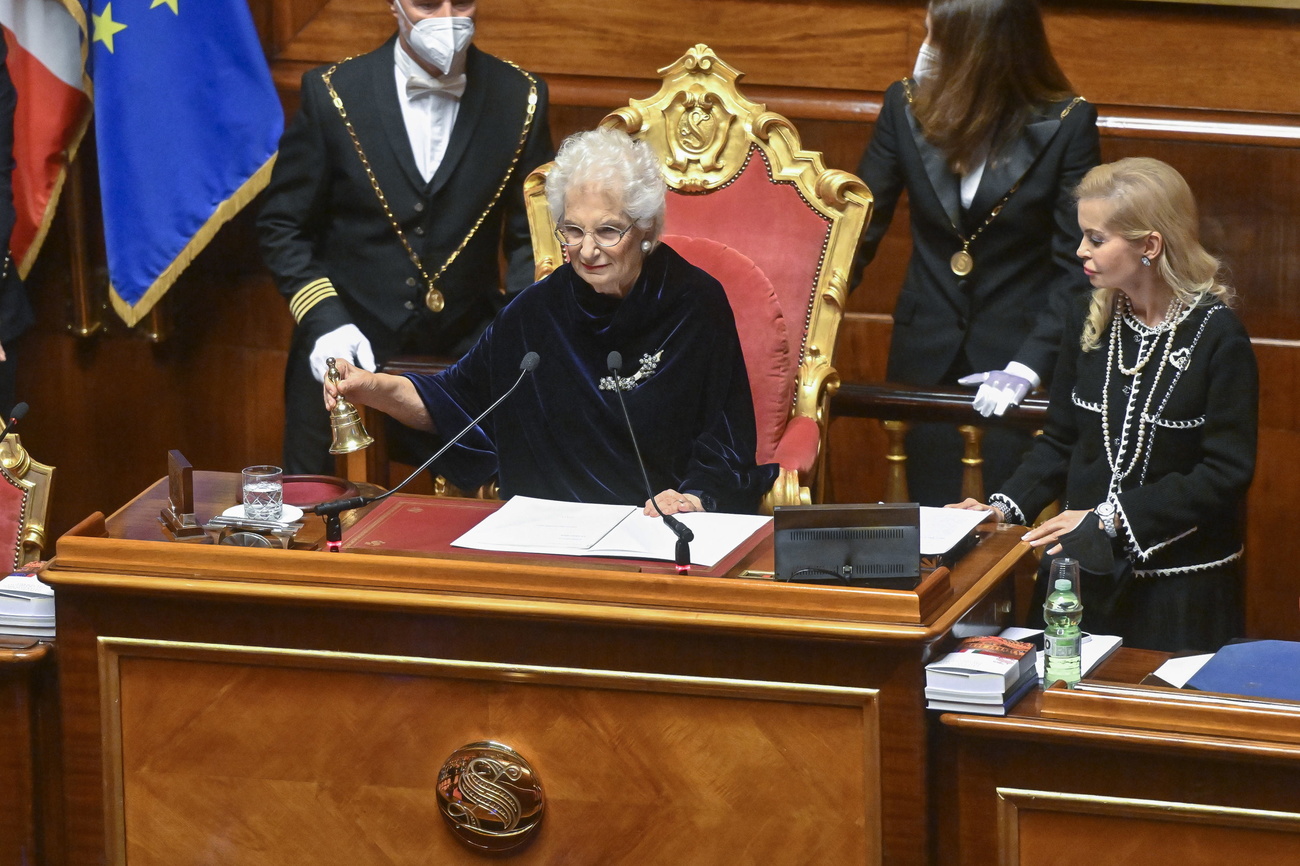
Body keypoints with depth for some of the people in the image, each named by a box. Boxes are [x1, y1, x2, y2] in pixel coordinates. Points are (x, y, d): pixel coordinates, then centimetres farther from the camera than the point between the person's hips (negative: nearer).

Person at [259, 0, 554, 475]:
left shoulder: (518, 98, 0)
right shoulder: (331, 93, -5)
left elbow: (531, 236, 7)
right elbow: (282, 227, 1)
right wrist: (324, 322, -14)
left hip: (466, 350, 1)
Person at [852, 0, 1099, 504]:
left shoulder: (1067, 125, -12)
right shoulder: (907, 107, -3)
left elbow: (1076, 264, -11)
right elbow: (860, 229, 1)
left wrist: (1027, 367, -19)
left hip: (1019, 350, -3)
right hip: (926, 358, 3)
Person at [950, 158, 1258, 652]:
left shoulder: (1217, 336, -12)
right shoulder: (1089, 319, 5)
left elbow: (1226, 473, -15)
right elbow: (1061, 440, 11)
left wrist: (1109, 518, -18)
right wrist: (1005, 508, -6)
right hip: (1087, 570, 5)